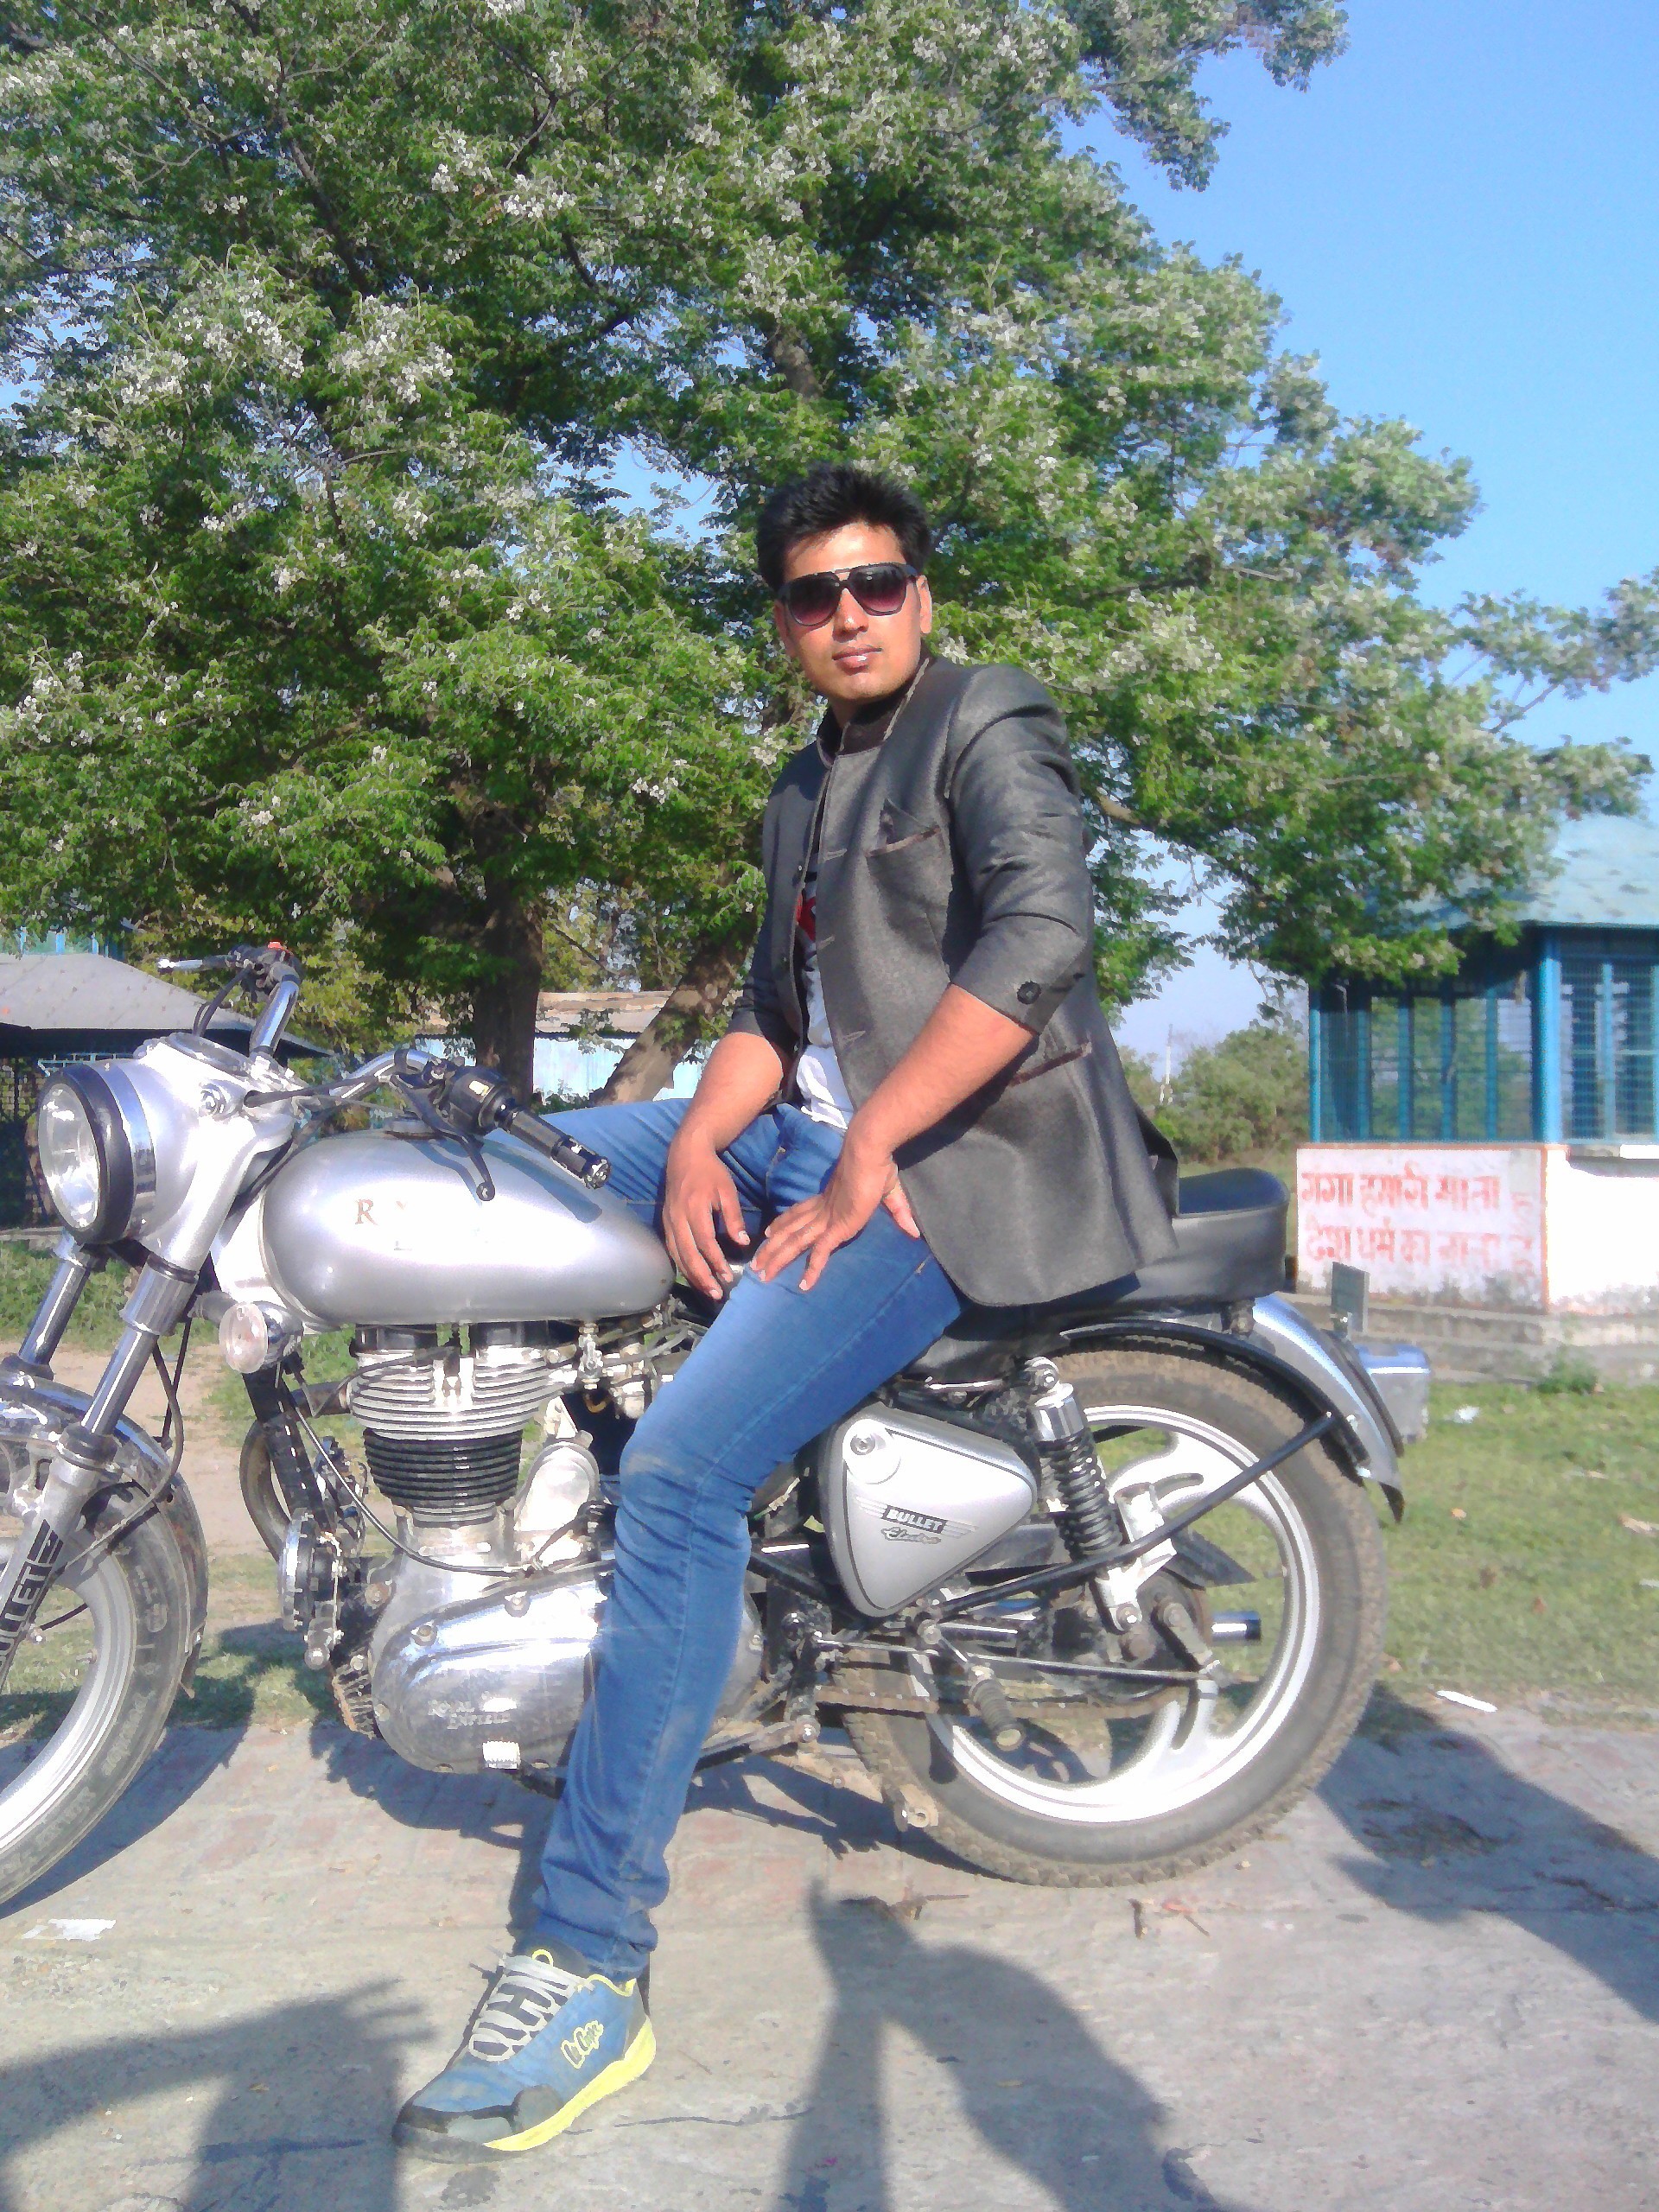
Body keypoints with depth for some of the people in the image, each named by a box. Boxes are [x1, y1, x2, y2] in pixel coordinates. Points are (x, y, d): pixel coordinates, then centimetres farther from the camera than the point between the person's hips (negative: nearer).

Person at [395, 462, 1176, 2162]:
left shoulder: (987, 725, -3)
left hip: (961, 1159, -9)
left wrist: (869, 1158, -22)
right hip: (814, 1137, 9)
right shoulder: (802, 792, 23)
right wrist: (697, 1142, 0)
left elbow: (1041, 935, -21)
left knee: (684, 1465, -26)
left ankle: (590, 1973, -21)